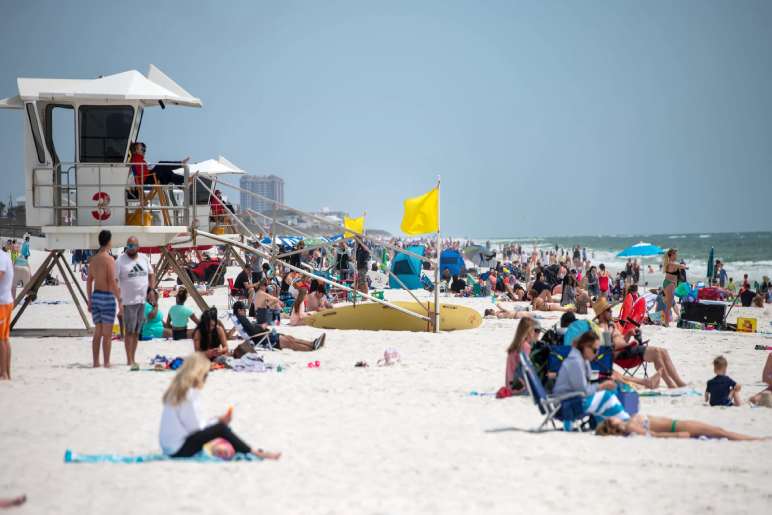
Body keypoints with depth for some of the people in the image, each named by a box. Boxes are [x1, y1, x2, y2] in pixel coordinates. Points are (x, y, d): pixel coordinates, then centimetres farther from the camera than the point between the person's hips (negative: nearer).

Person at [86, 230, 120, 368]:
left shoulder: (93, 259, 9)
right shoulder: (109, 259, -13)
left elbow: (89, 281, 13)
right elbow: (112, 282, -18)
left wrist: (90, 301, 18)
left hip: (95, 296, 7)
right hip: (107, 297, -7)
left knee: (97, 333, 12)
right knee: (107, 333, -3)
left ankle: (96, 362, 13)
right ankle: (106, 363, -3)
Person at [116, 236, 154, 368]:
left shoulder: (144, 258, 10)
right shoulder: (120, 261, -7)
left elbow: (151, 274, 23)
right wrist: (119, 300, -17)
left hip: (142, 300, 5)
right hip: (129, 301, -5)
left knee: (137, 332, 10)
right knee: (129, 331, -6)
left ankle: (133, 358, 17)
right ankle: (129, 360, -5)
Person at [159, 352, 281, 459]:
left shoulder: (177, 390, 12)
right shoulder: (190, 394, -17)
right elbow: (195, 426, -19)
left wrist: (218, 421, 3)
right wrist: (220, 423, -3)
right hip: (179, 449, -10)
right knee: (221, 429, -13)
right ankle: (255, 453, -6)